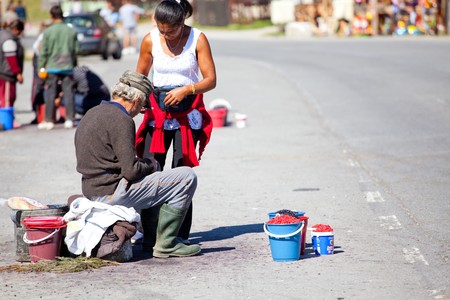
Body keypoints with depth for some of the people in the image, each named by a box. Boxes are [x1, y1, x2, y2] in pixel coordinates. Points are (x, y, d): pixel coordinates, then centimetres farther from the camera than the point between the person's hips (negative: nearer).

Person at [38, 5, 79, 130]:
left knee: (50, 94, 4)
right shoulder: (71, 31, 1)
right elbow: (75, 50, 7)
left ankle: (49, 121, 5)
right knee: (68, 93, 6)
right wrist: (73, 65, 19)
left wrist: (41, 67, 3)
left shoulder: (48, 31, -7)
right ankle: (69, 120, 5)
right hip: (67, 67, 2)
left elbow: (43, 52, -5)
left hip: (52, 67, -2)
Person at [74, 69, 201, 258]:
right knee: (187, 177, -6)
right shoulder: (121, 120, -16)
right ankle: (165, 244, -3)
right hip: (112, 193, -10)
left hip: (92, 192, 10)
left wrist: (146, 164, 14)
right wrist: (150, 164, 1)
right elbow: (131, 170, -20)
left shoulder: (92, 114, 14)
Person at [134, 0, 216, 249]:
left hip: (188, 110, -2)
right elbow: (140, 76, 11)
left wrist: (186, 90, -22)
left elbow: (211, 80, -6)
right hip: (157, 109, 2)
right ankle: (149, 235, 1)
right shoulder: (150, 40, -2)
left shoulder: (197, 39, -7)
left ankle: (180, 236, 0)